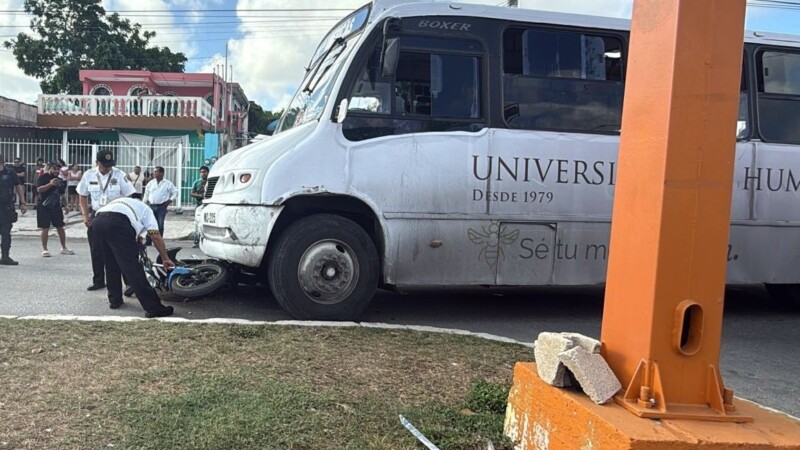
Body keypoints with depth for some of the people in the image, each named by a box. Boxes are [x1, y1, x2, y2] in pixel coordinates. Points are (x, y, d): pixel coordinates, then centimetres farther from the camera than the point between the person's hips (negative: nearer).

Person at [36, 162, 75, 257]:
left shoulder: (59, 179, 12)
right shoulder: (43, 177, -7)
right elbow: (39, 189, -21)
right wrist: (50, 184, -34)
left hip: (56, 206, 5)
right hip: (44, 206, -5)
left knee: (60, 227, 8)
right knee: (45, 228, -3)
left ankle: (64, 248, 17)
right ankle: (44, 249, 5)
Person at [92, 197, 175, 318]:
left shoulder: (122, 201, 44)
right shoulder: (145, 209, 28)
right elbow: (155, 236, 13)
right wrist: (165, 259, 20)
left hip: (97, 221, 6)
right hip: (117, 223, -6)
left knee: (111, 265, 24)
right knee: (132, 267, -4)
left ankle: (114, 299, 33)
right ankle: (153, 307, -3)